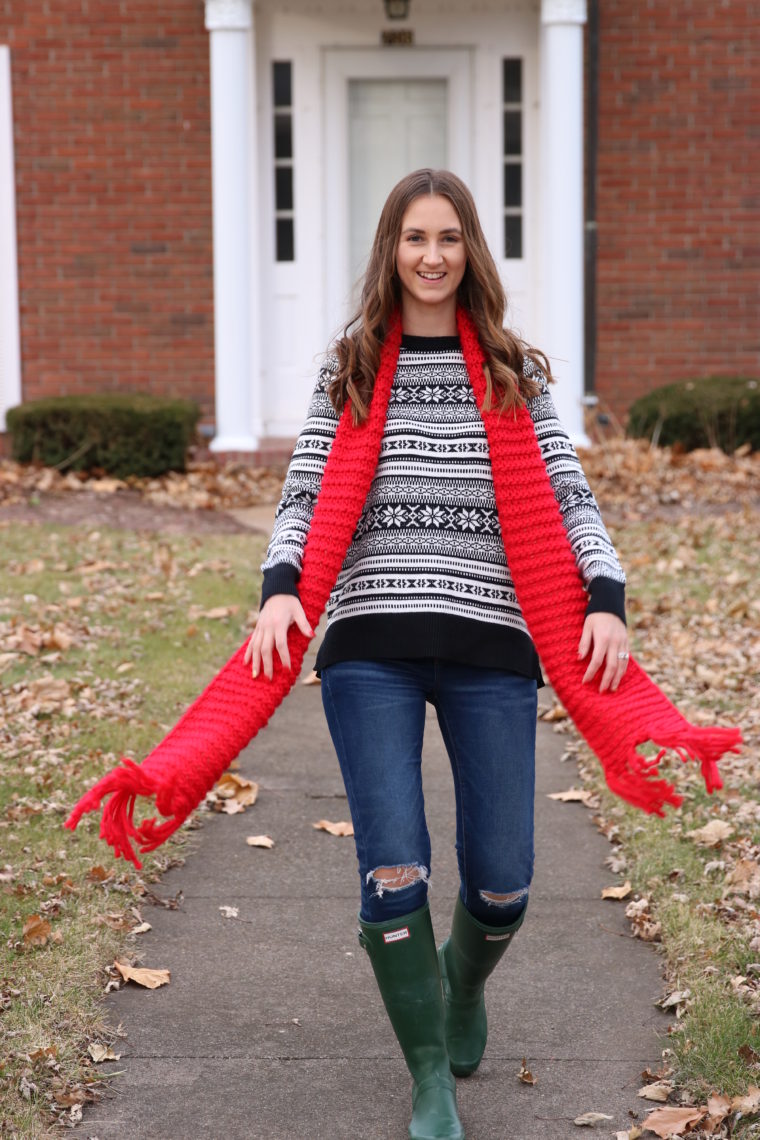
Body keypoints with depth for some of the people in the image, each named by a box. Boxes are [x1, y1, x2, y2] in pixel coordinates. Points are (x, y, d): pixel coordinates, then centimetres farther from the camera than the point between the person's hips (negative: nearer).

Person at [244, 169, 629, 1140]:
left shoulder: (514, 371, 10)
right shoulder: (349, 369, 9)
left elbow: (570, 498, 4)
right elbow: (303, 497, 3)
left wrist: (607, 599, -11)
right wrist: (279, 589, -15)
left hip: (489, 651, 1)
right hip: (370, 650, -1)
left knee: (501, 880, 2)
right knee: (393, 871, -8)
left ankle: (463, 983, 38)